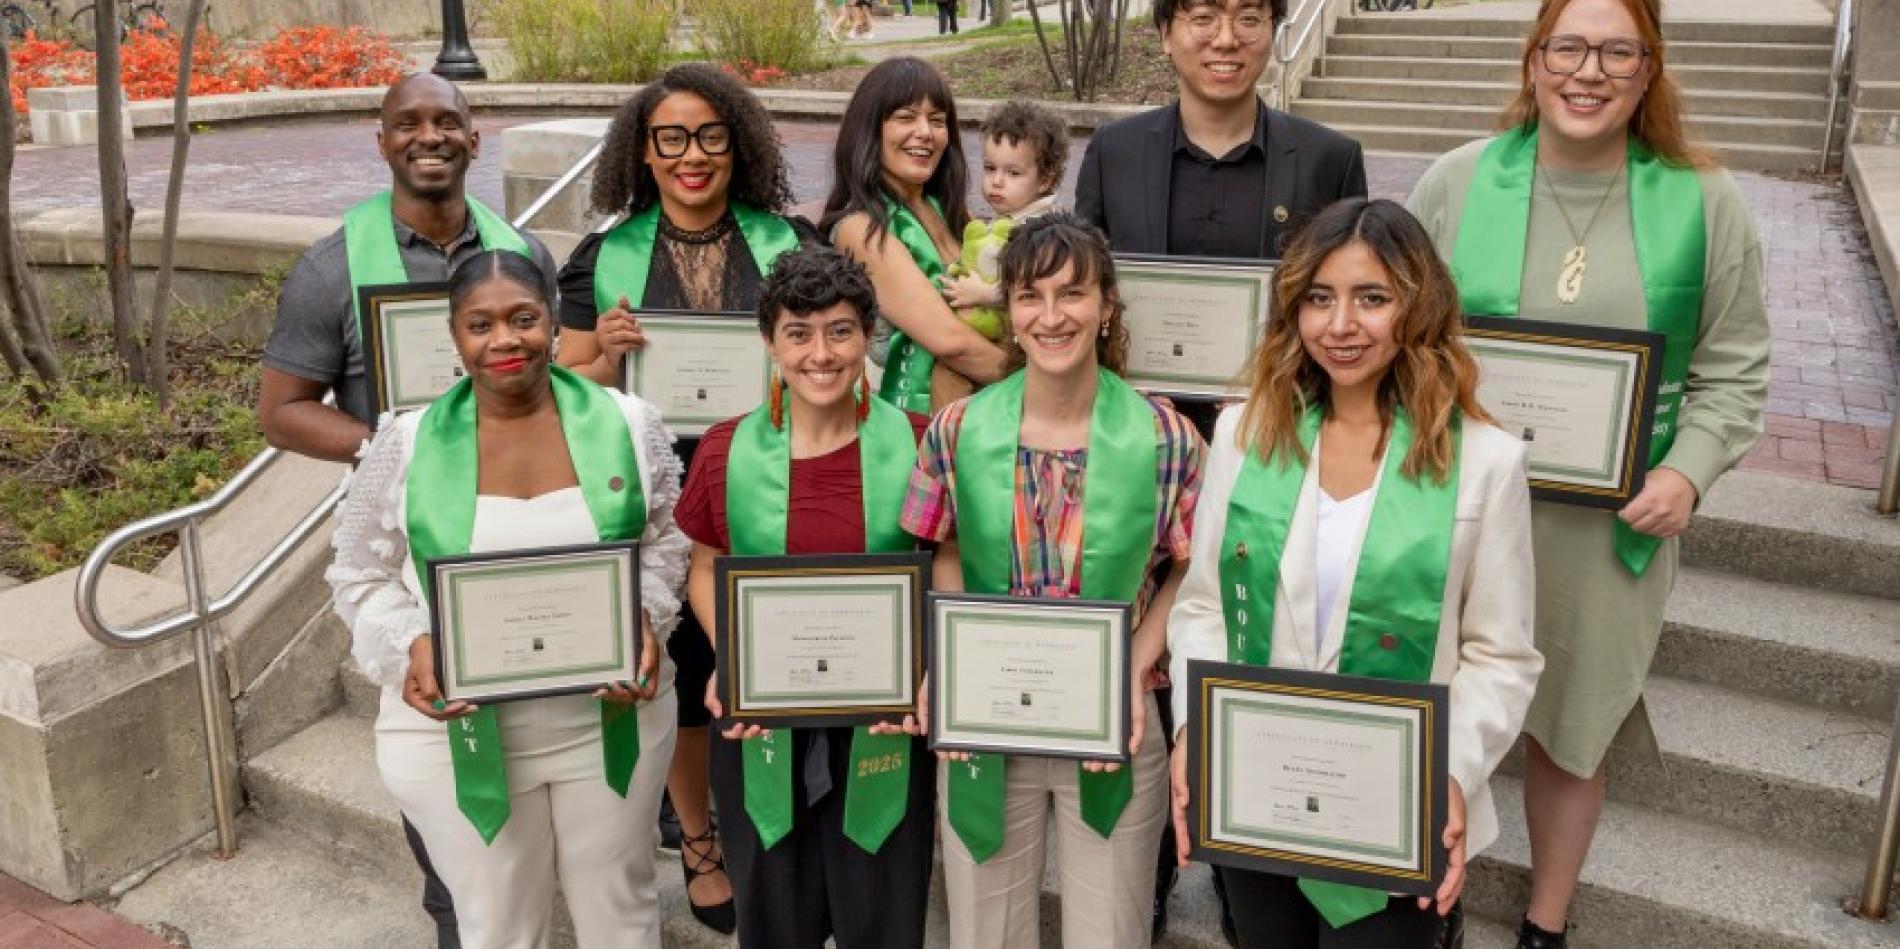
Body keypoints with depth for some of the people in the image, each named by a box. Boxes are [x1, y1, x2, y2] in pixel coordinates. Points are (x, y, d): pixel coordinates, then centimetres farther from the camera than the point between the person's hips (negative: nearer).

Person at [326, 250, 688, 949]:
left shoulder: (627, 423, -6)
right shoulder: (406, 444, -8)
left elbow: (664, 544, 4)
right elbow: (361, 578, 0)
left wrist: (643, 620, -15)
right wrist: (412, 648, -19)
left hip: (612, 719, 1)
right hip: (458, 737, -1)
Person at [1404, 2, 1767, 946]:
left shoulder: (1704, 201, -1)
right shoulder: (1457, 182, -3)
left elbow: (1732, 369, 4)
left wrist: (1688, 472, -10)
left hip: (1612, 522, 1)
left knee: (1573, 726, 14)